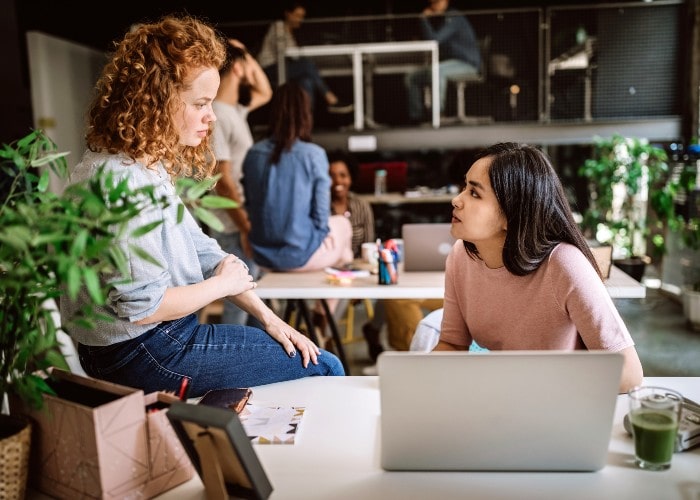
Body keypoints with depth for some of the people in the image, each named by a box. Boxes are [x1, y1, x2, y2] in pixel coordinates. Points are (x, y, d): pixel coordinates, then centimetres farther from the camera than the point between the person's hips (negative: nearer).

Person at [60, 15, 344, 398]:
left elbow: (202, 251, 8)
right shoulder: (122, 181, -25)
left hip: (160, 337, 10)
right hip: (142, 356, -10)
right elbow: (143, 306, -27)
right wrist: (223, 283, -10)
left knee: (321, 361, 16)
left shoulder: (150, 165, 6)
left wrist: (268, 317, 2)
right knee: (323, 369, -4)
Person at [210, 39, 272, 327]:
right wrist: (245, 229, -20)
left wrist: (249, 57, 15)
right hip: (235, 229, -10)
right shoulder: (216, 116, -18)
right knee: (238, 305, -1)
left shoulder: (235, 109, 10)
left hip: (248, 221, 10)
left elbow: (265, 93, 30)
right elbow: (223, 182, -21)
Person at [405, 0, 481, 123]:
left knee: (436, 71, -40)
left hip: (467, 63, -9)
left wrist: (424, 19, -14)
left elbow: (434, 40, -24)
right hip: (449, 64, 9)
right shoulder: (437, 20, 15)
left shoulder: (454, 19, -13)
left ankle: (438, 112, -33)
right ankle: (415, 117, -2)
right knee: (411, 77, 0)